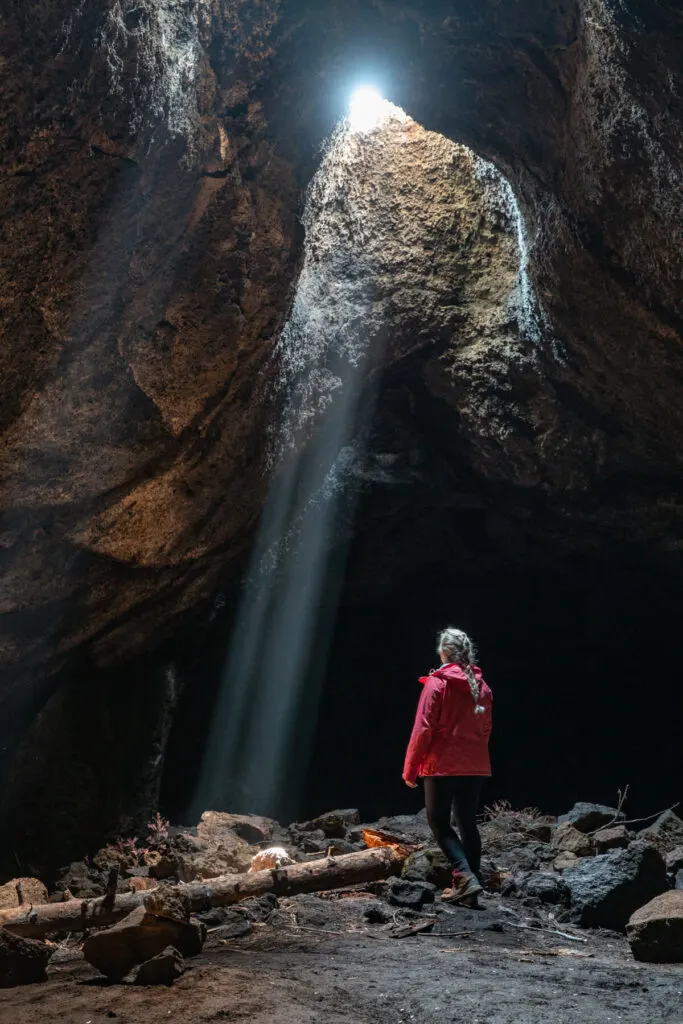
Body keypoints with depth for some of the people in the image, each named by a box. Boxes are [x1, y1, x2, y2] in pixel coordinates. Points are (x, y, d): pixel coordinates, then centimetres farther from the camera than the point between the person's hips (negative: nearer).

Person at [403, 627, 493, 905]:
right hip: (476, 766, 5)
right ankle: (468, 889, 11)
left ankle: (465, 876, -13)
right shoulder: (481, 685, 7)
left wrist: (410, 768, -5)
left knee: (439, 822, 4)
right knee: (467, 823, 11)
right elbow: (485, 729, 12)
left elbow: (423, 729, -12)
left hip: (442, 764, -5)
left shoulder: (436, 683, -10)